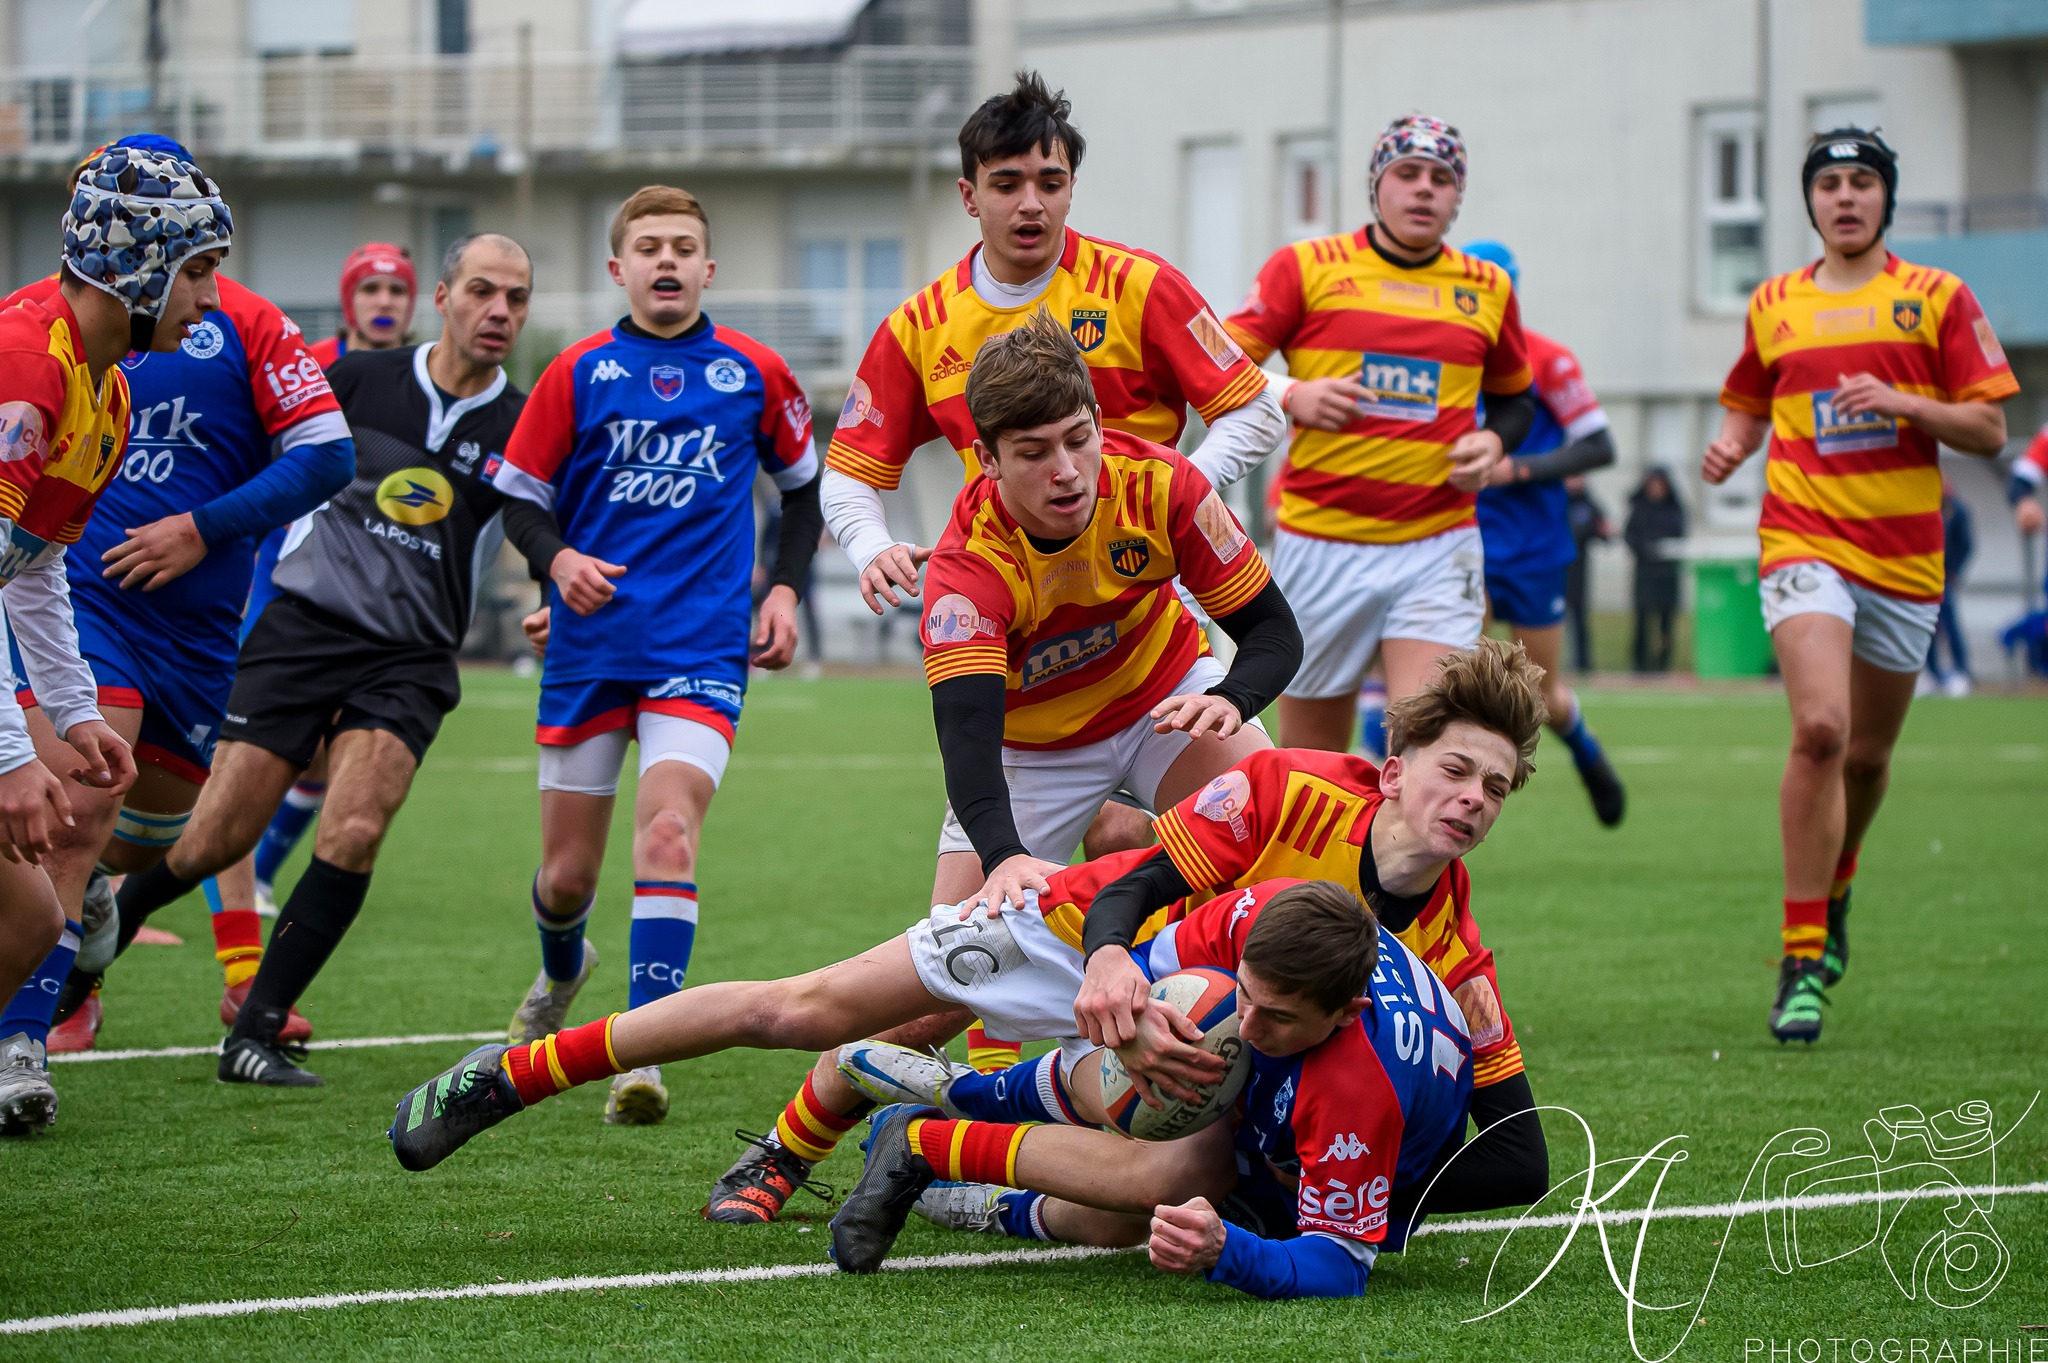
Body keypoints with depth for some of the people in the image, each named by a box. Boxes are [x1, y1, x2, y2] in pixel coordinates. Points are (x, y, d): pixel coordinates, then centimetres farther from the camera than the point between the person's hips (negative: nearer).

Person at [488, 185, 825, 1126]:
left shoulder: (755, 374, 3)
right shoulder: (578, 374, 1)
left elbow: (804, 483, 18)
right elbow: (521, 499, 6)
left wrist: (786, 588, 6)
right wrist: (559, 559, -14)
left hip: (701, 649, -1)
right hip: (588, 649, 1)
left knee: (668, 832, -22)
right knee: (567, 875, 8)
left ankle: (642, 1055, -23)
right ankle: (561, 974, 44)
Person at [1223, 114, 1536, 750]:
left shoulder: (1488, 290, 11)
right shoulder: (1306, 267, 2)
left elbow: (1515, 397, 25)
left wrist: (1494, 441, 3)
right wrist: (1290, 398, -16)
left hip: (1437, 548, 1)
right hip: (1319, 546, -1)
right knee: (1311, 755, 7)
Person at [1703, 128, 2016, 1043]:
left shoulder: (1938, 299, 3)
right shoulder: (1773, 306, 9)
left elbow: (1989, 429, 1)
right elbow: (1748, 405, 24)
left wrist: (1903, 404, -16)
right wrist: (1729, 447, 1)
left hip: (1905, 555, 1)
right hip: (1805, 545, -1)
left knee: (1867, 752, 12)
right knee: (1819, 729, -21)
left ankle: (1834, 891, 44)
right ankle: (1803, 958, -18)